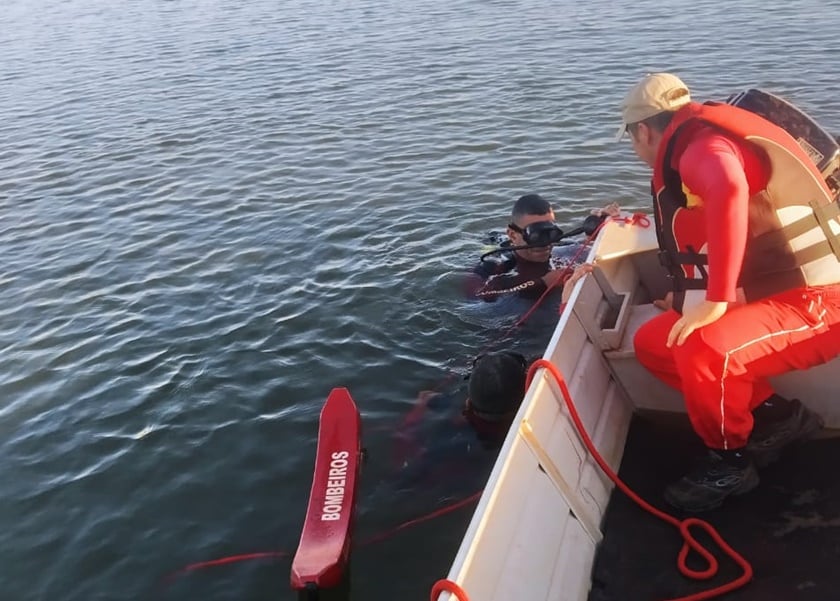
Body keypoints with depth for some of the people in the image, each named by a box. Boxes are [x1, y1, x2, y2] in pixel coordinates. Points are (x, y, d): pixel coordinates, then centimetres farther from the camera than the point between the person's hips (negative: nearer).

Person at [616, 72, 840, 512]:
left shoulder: (699, 140, -17)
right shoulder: (695, 145, 13)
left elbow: (729, 188, -41)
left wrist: (715, 299, -36)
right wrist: (687, 299, 32)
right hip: (773, 292, 10)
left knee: (702, 351, -34)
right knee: (652, 342, 5)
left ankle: (729, 458, -7)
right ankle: (772, 416, 9)